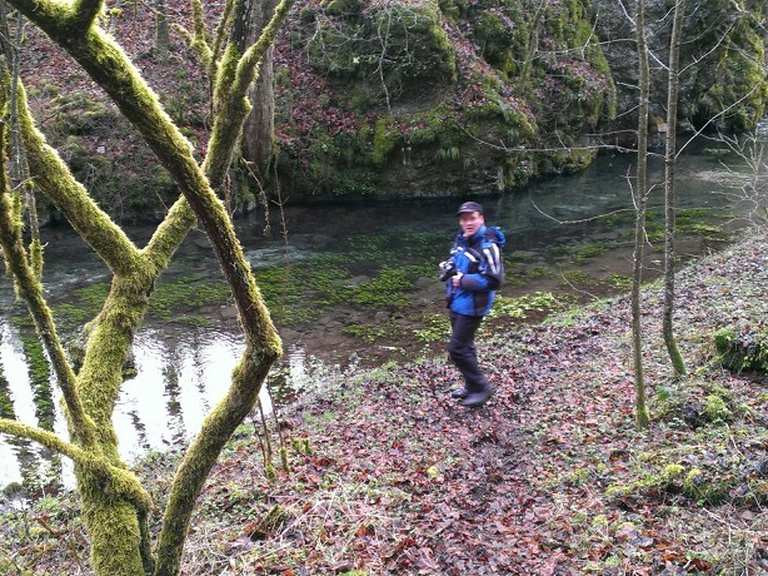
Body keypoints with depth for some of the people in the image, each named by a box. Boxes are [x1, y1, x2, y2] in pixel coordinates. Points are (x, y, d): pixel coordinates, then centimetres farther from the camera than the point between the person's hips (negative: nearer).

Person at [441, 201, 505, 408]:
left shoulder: (487, 246, -21)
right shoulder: (462, 239, 5)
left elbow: (494, 281, -24)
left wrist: (463, 280, -21)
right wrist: (448, 267, 0)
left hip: (472, 305, -9)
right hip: (457, 302, 9)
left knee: (457, 349, -6)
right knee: (464, 345, 20)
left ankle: (481, 387, 11)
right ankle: (471, 386, 36)